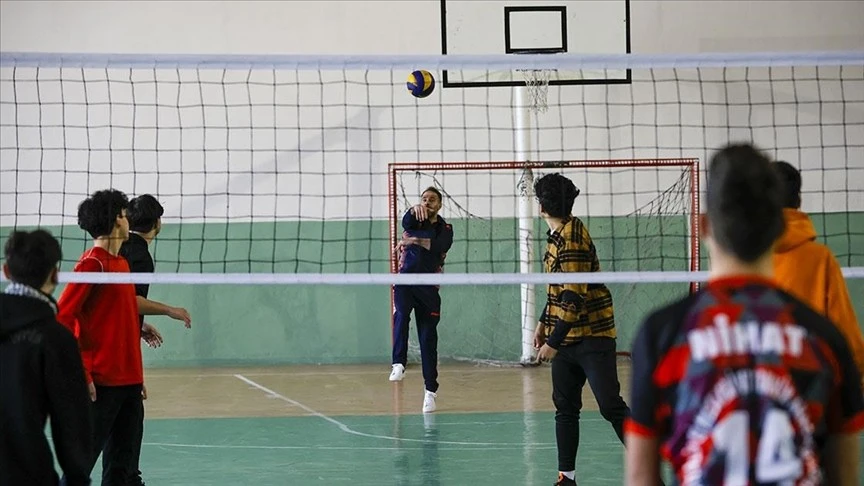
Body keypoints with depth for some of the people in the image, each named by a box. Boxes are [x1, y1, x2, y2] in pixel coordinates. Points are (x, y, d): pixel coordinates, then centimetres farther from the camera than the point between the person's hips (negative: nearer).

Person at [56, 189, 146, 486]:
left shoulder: (122, 263, 15)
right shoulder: (92, 263, -11)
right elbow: (62, 319, -17)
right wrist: (81, 374, -20)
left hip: (128, 382, 9)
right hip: (100, 384, -9)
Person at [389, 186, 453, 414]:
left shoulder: (445, 229, 8)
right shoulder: (415, 221, 11)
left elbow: (439, 246, -14)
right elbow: (406, 222, -15)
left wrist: (415, 240, -29)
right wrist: (415, 209, -38)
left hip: (428, 288, 0)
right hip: (405, 281, 0)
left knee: (428, 339, 0)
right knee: (401, 313, -32)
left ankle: (430, 390, 6)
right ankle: (399, 363, -33)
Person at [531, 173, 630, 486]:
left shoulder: (572, 237, -18)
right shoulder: (557, 235, 10)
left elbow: (574, 298, -22)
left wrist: (553, 342, -21)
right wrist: (544, 323, 17)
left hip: (592, 336, -9)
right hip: (567, 337, 9)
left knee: (611, 406, -9)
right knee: (565, 408, 8)